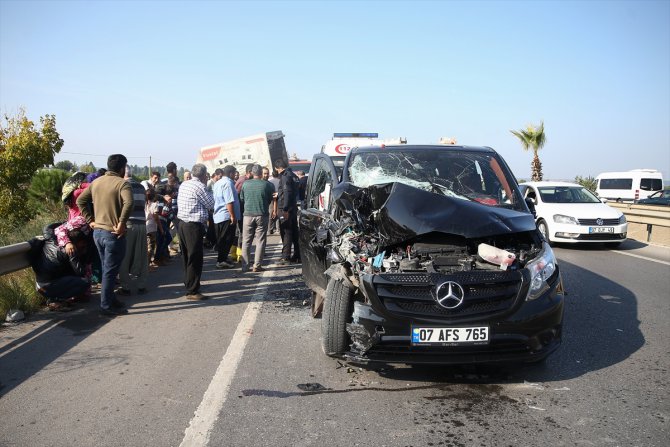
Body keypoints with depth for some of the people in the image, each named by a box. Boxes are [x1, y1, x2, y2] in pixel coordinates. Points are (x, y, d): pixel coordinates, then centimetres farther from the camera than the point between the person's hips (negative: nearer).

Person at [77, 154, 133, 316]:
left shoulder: (96, 182, 9)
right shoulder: (122, 183, -14)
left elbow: (80, 201, 10)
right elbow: (128, 203, -31)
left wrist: (90, 220, 9)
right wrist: (121, 223, -24)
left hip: (98, 231, 7)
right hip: (113, 234, -7)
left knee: (106, 269, 19)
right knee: (110, 271, 1)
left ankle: (110, 299, 30)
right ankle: (107, 306, 7)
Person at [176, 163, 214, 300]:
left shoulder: (183, 184, 11)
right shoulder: (199, 187, -14)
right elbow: (211, 204, -6)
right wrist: (206, 186, 2)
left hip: (182, 224, 9)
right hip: (194, 226, -9)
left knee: (187, 257, 18)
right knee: (195, 259, -4)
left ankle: (189, 284, 30)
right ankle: (192, 291, -2)